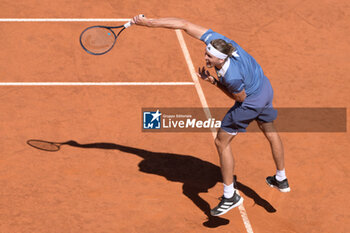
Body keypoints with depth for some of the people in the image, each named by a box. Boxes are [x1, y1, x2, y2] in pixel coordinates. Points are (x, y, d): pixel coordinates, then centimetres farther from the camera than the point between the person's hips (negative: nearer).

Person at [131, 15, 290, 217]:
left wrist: (213, 82, -24)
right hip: (265, 88, 9)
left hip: (251, 101, -9)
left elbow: (240, 97, -19)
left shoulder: (232, 76, -41)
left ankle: (230, 196, 11)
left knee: (222, 142, 3)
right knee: (270, 131, 27)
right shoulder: (215, 40, -25)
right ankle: (282, 179, 49)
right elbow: (185, 25, -21)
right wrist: (149, 22, -22)